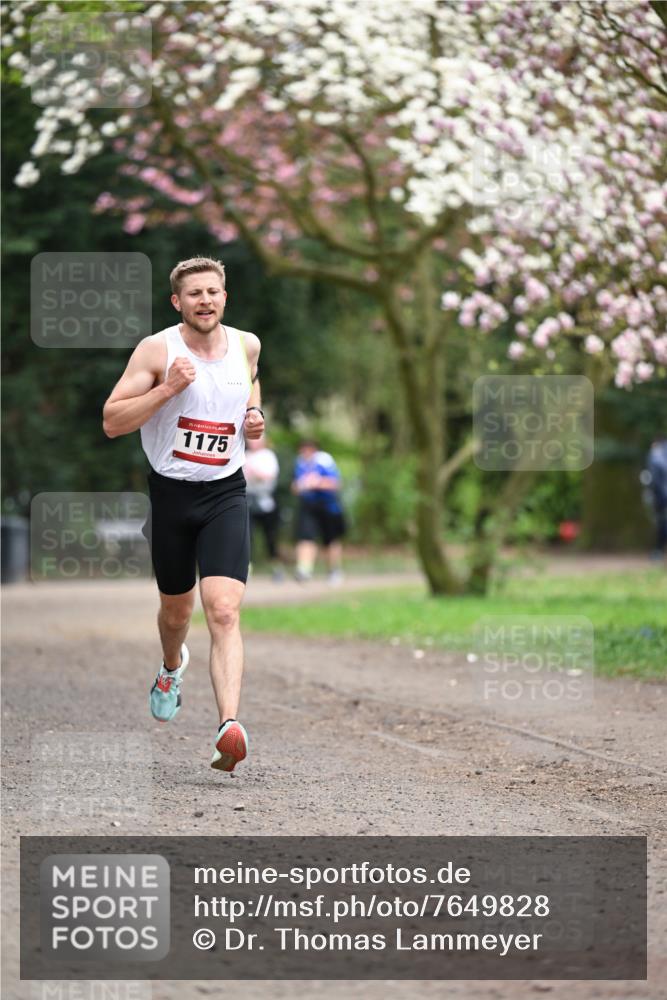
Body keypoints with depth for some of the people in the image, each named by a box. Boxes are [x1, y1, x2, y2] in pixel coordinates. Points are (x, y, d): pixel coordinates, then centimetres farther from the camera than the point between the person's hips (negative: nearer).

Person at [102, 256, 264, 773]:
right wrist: (168, 387, -24)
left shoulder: (247, 345, 3)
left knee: (224, 611, -17)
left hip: (225, 492, 1)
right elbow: (112, 422, -12)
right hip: (171, 492, -1)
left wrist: (256, 417, 4)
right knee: (177, 609, 18)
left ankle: (230, 725, -29)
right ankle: (172, 668, 53)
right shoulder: (157, 350, -10)